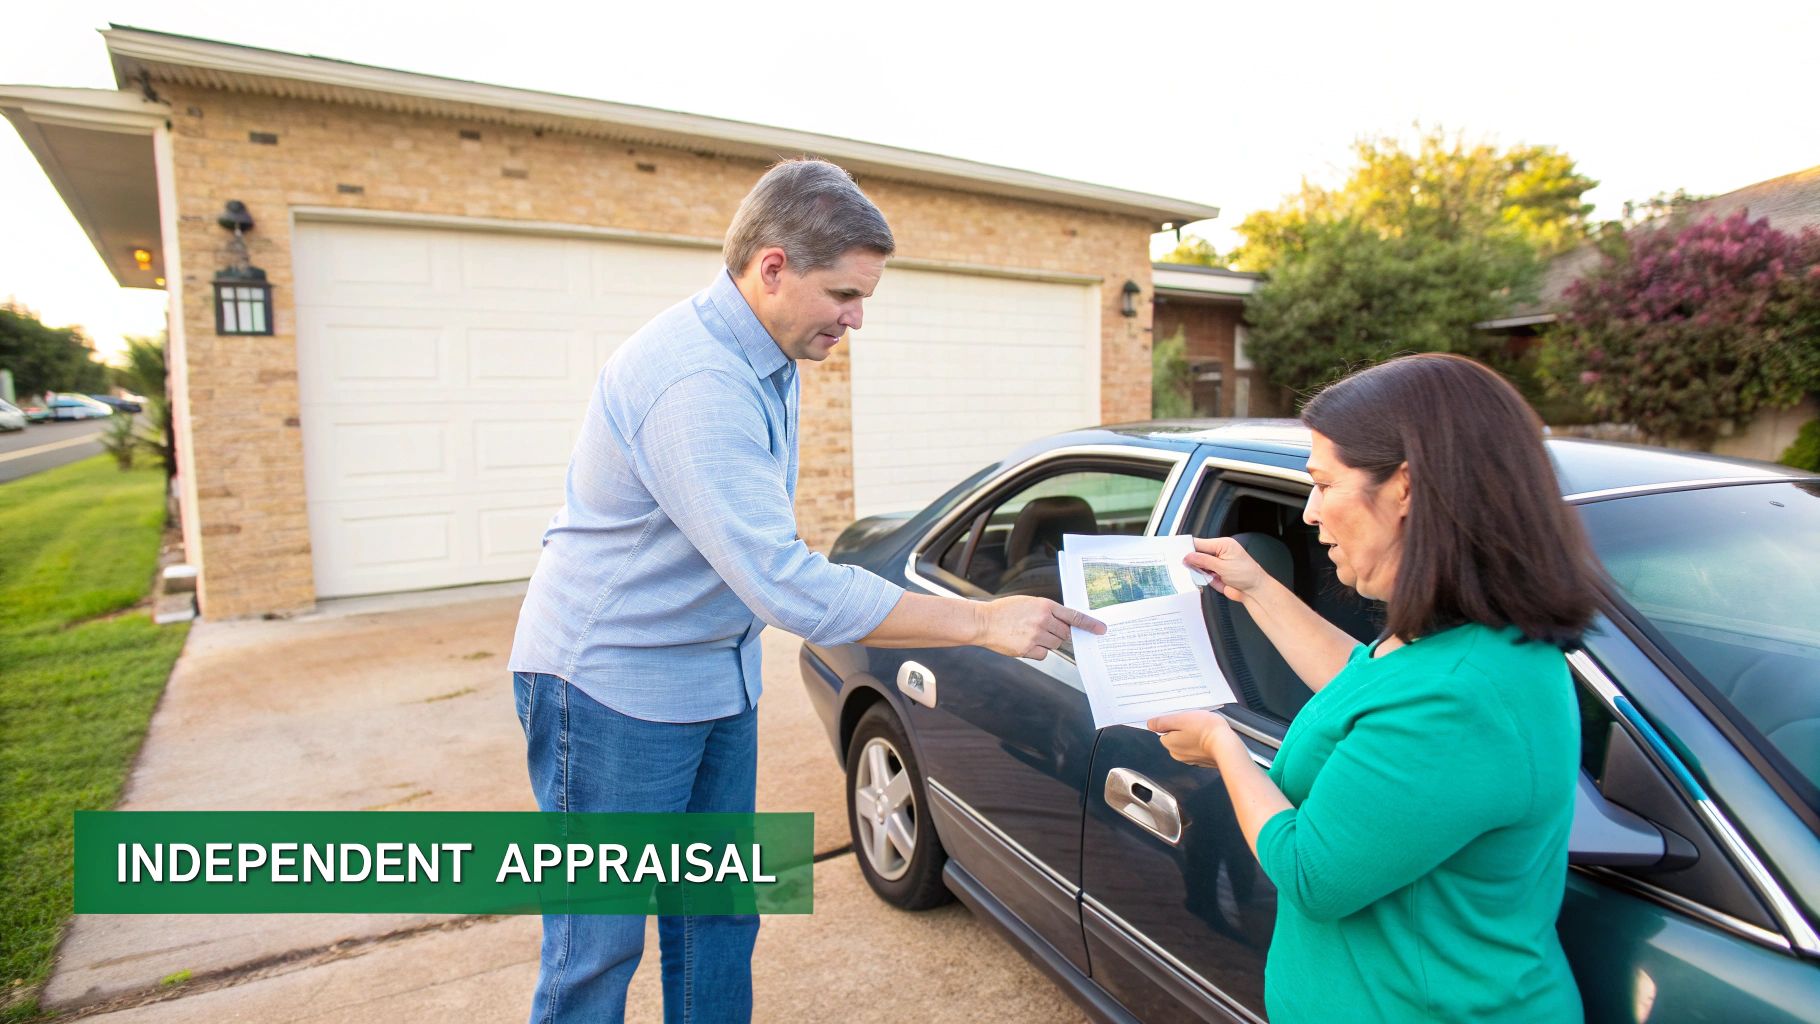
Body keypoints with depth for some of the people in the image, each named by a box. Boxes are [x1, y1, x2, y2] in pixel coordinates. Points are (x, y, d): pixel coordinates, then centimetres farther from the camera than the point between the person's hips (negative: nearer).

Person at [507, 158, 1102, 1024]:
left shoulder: (767, 359, 4)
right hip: (613, 686, -9)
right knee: (601, 945, 6)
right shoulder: (695, 382, -29)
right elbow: (788, 587, -34)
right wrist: (982, 622, -30)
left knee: (718, 917, 18)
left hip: (715, 677, 9)